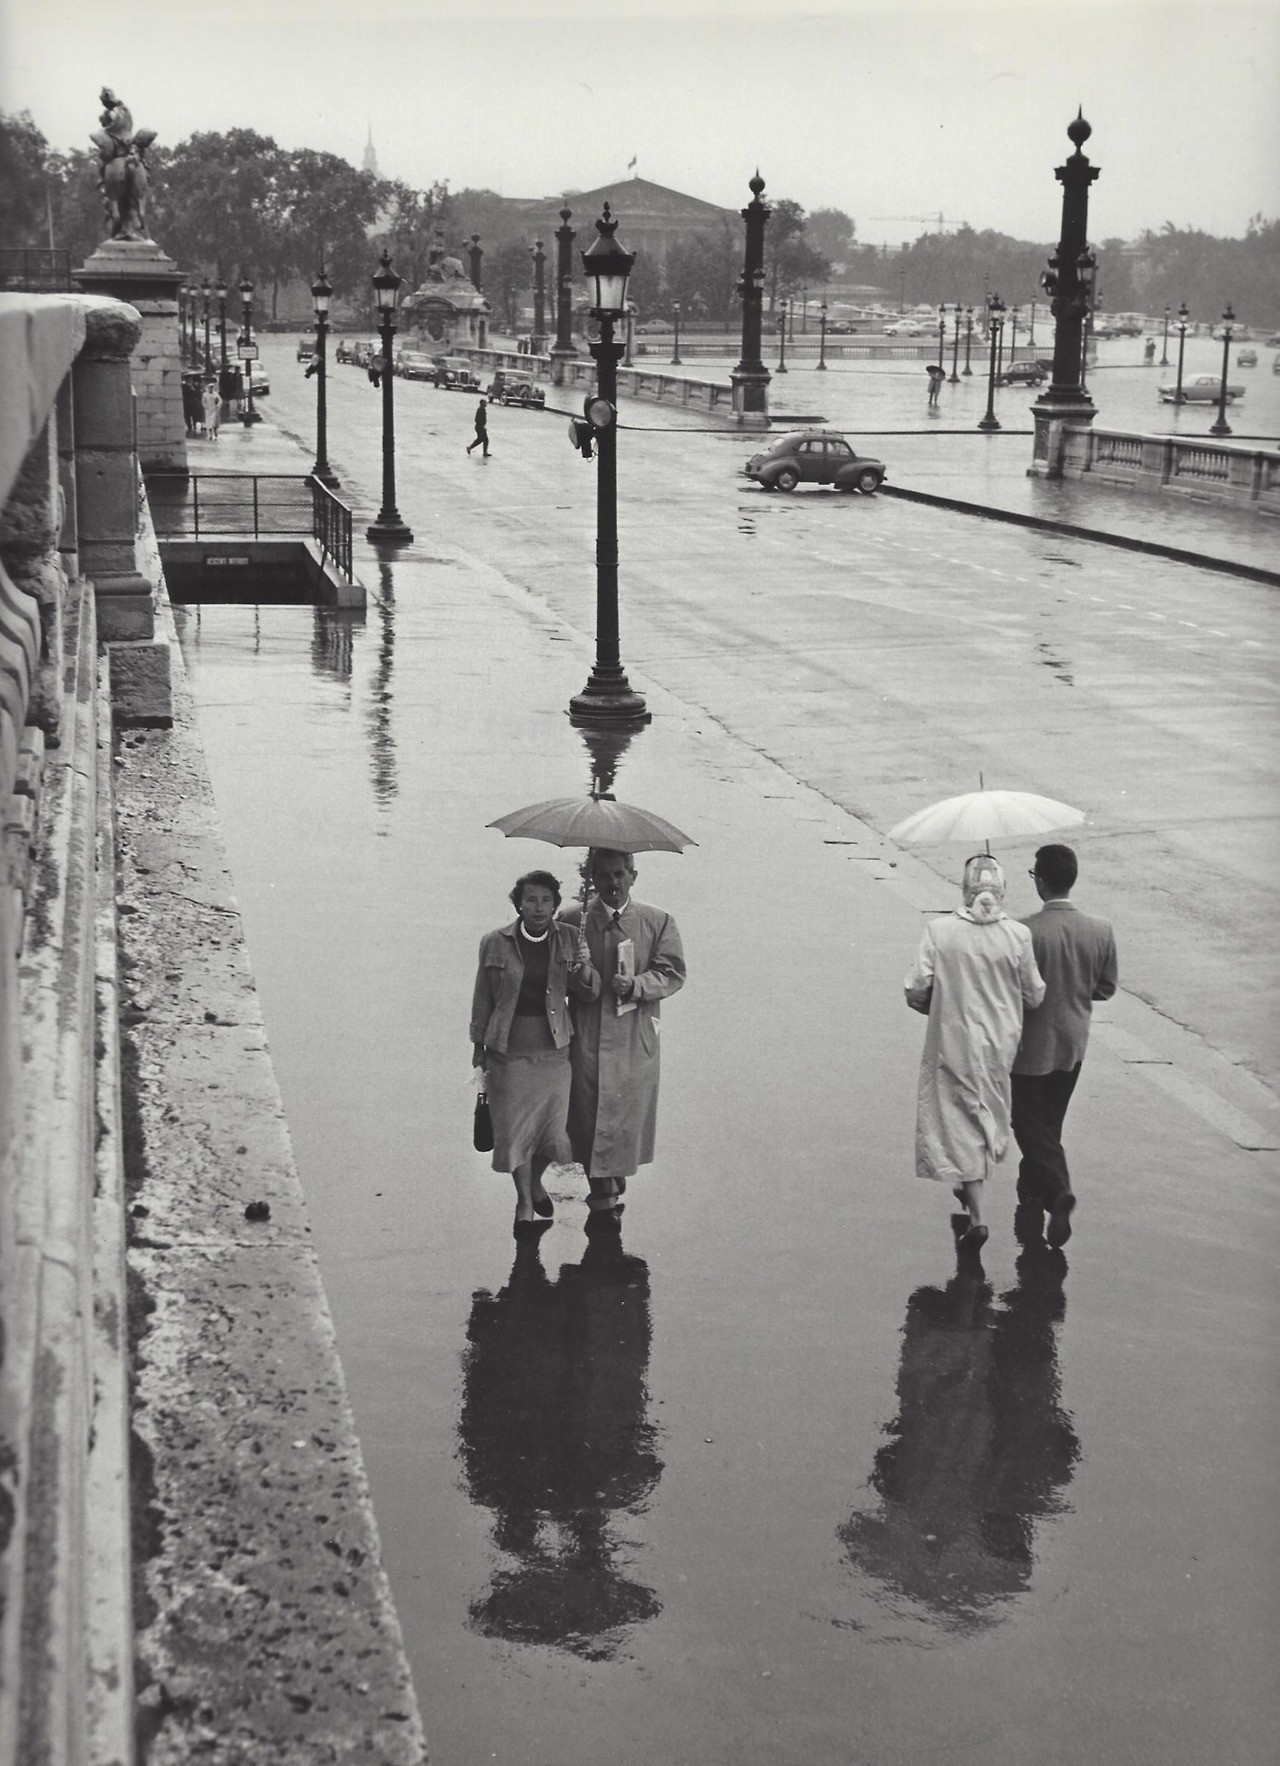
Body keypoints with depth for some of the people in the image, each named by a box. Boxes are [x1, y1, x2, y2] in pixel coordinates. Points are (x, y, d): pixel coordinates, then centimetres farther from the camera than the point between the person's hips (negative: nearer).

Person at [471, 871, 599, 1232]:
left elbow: (589, 993, 2)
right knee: (515, 1128, 4)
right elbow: (482, 998, 5)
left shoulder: (569, 939, 1)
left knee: (553, 1128, 5)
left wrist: (584, 970, -20)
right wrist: (478, 1046, 8)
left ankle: (536, 1181, 36)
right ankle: (524, 1202, 23)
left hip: (553, 1051, 1)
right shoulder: (495, 943, -4)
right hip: (508, 1051, -1)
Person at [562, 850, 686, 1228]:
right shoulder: (573, 921, 4)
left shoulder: (658, 922, 4)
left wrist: (636, 985, -17)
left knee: (629, 1112, 5)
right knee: (590, 1114, -2)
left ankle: (616, 1180, 25)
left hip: (636, 1037, 0)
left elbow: (672, 973, -1)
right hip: (587, 1035, 0)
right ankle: (602, 1198, 4)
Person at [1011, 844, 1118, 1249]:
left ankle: (1057, 1189, -13)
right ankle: (1034, 1185, 36)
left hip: (1032, 1045, -5)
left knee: (1029, 1122, 5)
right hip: (1074, 1043, 5)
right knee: (1050, 1120, 22)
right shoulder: (1101, 931, -9)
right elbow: (1106, 987, 2)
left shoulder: (1025, 931, -23)